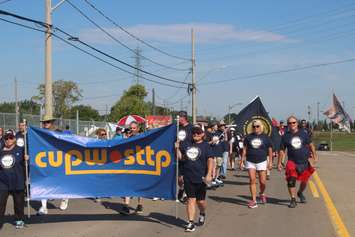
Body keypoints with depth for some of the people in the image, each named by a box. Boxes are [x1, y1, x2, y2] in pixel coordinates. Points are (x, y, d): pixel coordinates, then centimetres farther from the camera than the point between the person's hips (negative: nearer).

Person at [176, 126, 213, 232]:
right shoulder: (186, 144, 9)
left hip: (200, 178, -2)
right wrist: (177, 148, -1)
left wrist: (209, 174, -18)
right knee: (191, 200, 0)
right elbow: (181, 157, 15)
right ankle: (191, 222, 1)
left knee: (200, 200, 8)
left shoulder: (206, 146, -1)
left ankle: (202, 214, 40)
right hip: (188, 178, 2)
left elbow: (210, 160, -8)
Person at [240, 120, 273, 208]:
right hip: (250, 162, 1)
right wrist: (242, 160, 6)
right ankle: (254, 200, -2)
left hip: (262, 162, -1)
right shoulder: (248, 137, 6)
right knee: (252, 180, -6)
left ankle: (262, 193, 32)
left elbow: (270, 149, 8)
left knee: (262, 181, -1)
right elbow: (245, 149, 10)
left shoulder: (265, 137, 3)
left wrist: (270, 161, 4)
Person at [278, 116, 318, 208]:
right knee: (291, 180, -14)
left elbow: (311, 145, 12)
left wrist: (314, 156, 4)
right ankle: (293, 200, -4)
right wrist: (279, 163, 3)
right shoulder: (285, 136, 1)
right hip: (292, 162, -2)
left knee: (304, 180, 12)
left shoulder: (303, 134, 4)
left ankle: (300, 193, 41)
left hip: (304, 162, 2)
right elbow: (282, 150, 5)